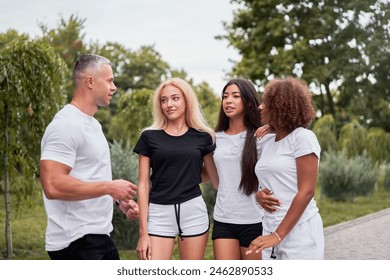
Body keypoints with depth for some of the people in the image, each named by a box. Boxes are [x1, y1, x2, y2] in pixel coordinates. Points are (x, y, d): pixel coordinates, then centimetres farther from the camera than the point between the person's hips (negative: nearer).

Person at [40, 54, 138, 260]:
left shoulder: (92, 124, 15)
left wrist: (119, 200, 11)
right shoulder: (67, 125, -17)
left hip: (99, 237, 10)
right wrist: (109, 187, -21)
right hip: (76, 242, -10)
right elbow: (53, 185, -27)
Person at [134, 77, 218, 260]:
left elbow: (217, 179, 9)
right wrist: (143, 232, -3)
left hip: (194, 211, 1)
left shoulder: (202, 136, 6)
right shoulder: (149, 136, 3)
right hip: (159, 212, -1)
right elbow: (143, 184, 1)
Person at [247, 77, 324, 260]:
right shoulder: (267, 143, 12)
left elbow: (306, 191, -15)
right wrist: (259, 195, -3)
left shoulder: (303, 137, -8)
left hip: (299, 230, -6)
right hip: (271, 230, 6)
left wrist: (279, 234, -18)